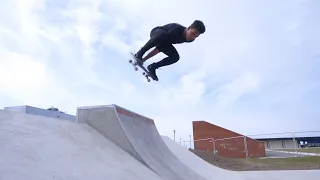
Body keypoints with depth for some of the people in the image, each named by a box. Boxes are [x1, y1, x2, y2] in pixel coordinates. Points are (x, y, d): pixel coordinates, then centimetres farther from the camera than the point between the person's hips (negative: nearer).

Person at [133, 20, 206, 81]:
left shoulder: (190, 39, -14)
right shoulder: (177, 29, -37)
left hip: (165, 42, 7)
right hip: (156, 32, -6)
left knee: (175, 57, -13)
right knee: (162, 35, -43)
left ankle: (152, 67, -5)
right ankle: (140, 53, -32)